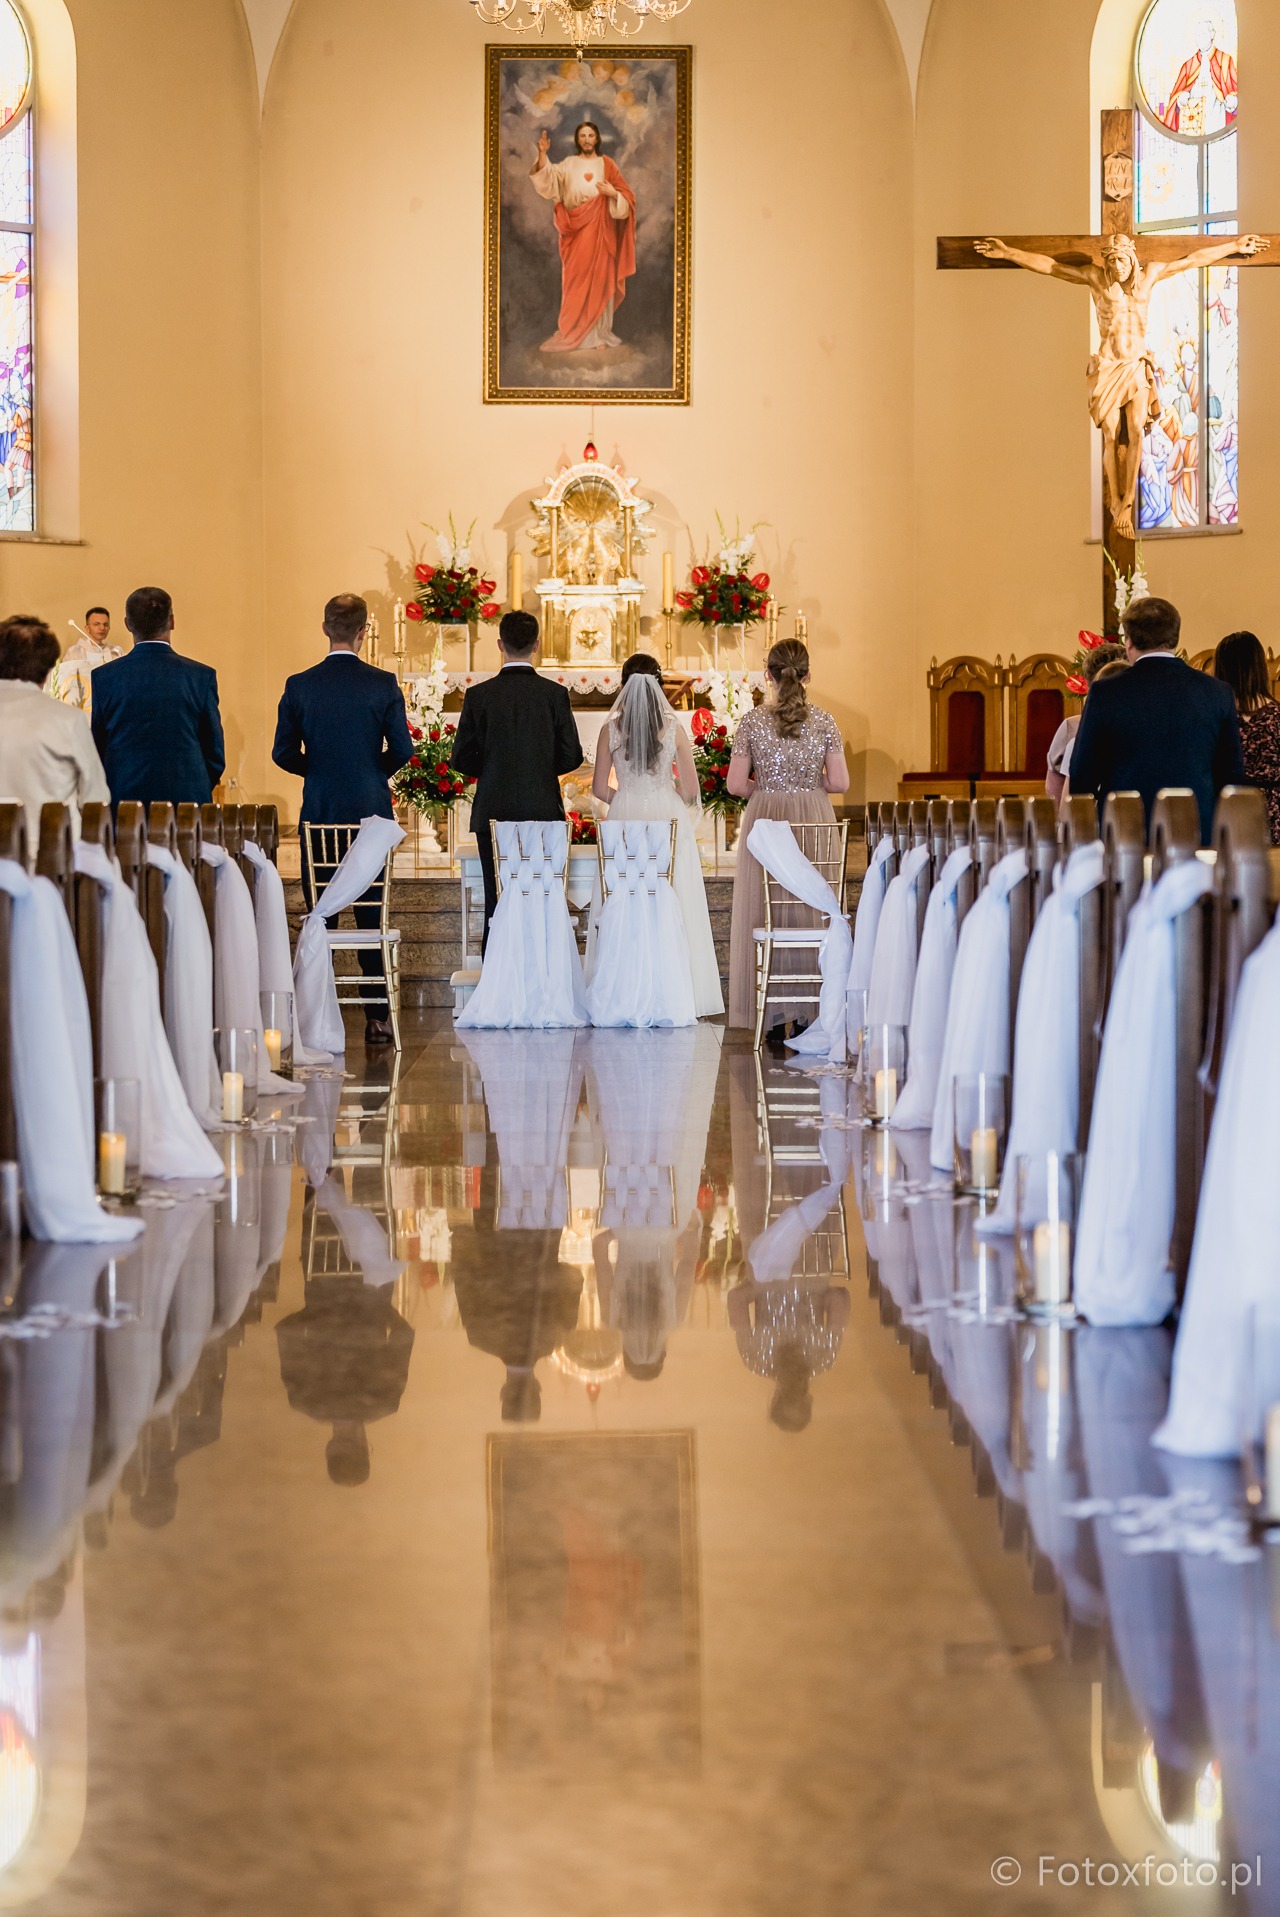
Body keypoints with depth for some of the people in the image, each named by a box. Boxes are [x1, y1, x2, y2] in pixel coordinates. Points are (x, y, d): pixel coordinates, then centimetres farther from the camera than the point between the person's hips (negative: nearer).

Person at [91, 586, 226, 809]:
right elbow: (215, 757, 3)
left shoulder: (105, 677, -1)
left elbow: (97, 750, 5)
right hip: (188, 800, 0)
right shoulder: (201, 676, -2)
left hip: (124, 799, 0)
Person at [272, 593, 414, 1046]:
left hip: (319, 813, 1)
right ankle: (376, 1018, 1)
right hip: (371, 811, 0)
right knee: (372, 916, 4)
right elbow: (401, 750, -5)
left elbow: (284, 753, -1)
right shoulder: (383, 685, -5)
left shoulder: (299, 686, -3)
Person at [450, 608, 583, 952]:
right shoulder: (555, 694, -4)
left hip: (494, 813, 0)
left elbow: (461, 759, -4)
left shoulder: (480, 695, -5)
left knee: (496, 902, 4)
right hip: (543, 812, 0)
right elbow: (572, 756, -2)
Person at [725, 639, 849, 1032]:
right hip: (814, 819, 1)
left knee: (762, 912, 5)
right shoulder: (824, 722, -2)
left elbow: (736, 785, -5)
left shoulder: (752, 722, -4)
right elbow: (840, 782, -3)